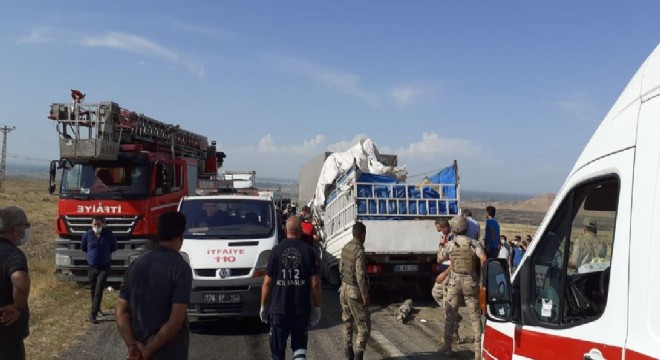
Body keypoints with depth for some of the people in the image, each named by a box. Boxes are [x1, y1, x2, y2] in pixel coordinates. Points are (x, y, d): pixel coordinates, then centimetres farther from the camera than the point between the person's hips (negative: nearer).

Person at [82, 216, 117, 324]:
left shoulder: (108, 234, -13)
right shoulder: (87, 235, -9)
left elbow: (114, 247, 4)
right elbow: (83, 247, 11)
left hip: (104, 267, -2)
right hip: (91, 266, 3)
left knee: (99, 291, -8)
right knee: (93, 289, 16)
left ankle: (93, 314, -8)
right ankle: (97, 308, 37)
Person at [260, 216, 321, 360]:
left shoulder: (276, 250, -5)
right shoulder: (308, 251, -5)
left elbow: (267, 282, -3)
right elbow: (315, 283, -5)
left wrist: (263, 306, 8)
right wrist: (317, 307, 5)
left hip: (278, 310, 0)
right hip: (302, 309, 0)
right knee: (300, 346, 17)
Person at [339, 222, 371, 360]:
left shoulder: (345, 247, 3)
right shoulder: (359, 251, -22)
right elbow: (360, 276, -23)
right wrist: (365, 296, -17)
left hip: (344, 288, 8)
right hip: (354, 291, -8)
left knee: (347, 322, 18)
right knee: (363, 325, -1)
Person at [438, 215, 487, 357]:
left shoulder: (450, 244, -4)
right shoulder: (474, 243, -5)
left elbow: (441, 259, 12)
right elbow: (483, 259, -20)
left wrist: (442, 244, 25)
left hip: (455, 282, 0)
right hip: (471, 282, 0)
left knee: (450, 316, 7)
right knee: (475, 316, 9)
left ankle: (447, 347, 9)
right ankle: (478, 346, 10)